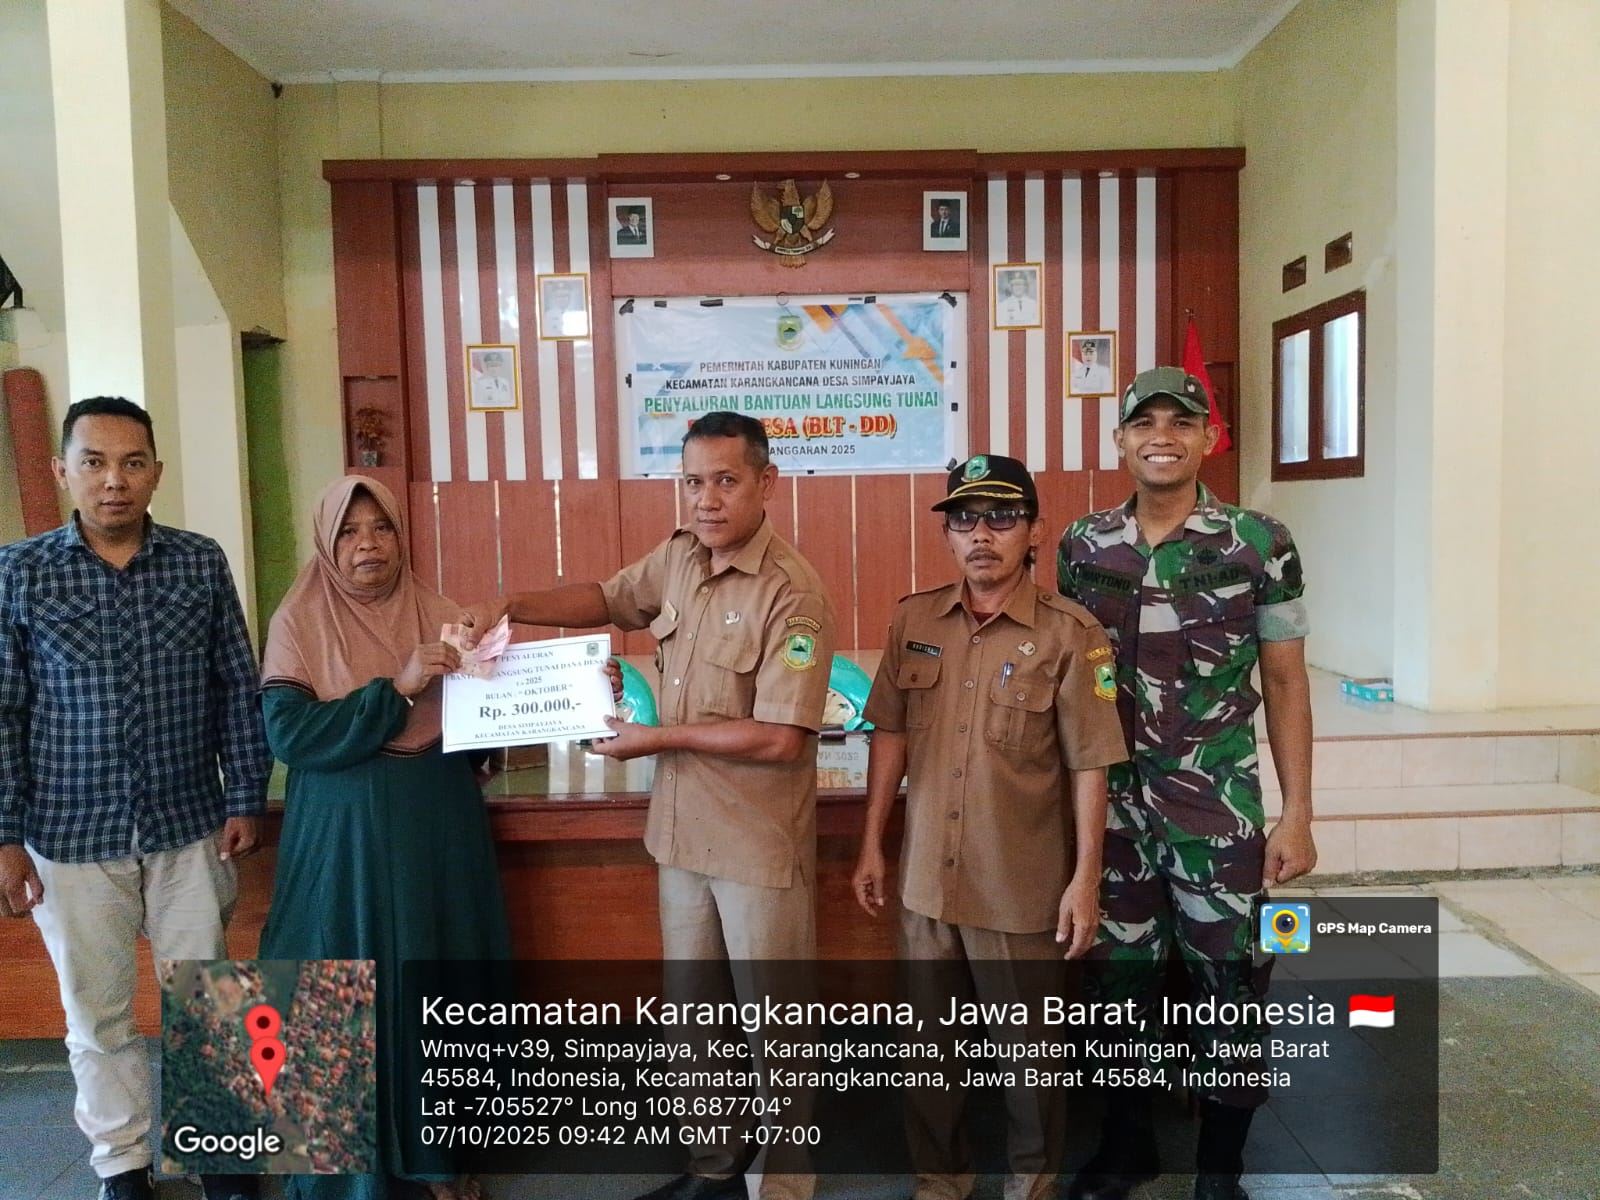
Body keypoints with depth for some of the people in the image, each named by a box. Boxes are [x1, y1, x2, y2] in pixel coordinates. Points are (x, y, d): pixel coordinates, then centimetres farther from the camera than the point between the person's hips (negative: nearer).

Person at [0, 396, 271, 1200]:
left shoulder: (201, 564, -2)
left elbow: (238, 690, 2)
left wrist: (245, 800, 0)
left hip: (190, 827, 1)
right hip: (72, 835, -1)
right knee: (97, 1012, 13)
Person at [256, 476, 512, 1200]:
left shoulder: (439, 616, 4)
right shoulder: (298, 624, -4)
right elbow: (290, 735, -15)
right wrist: (397, 688, -21)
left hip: (438, 829, 3)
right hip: (345, 839, -2)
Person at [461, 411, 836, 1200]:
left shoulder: (793, 594, -21)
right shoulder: (677, 559, 1)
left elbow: (779, 739, -25)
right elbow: (607, 599, 20)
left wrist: (658, 739, -16)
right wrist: (511, 607, 5)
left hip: (760, 843, -7)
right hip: (681, 829, 7)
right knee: (695, 1011, 21)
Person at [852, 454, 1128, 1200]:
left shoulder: (1069, 633, -11)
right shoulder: (913, 620, 0)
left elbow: (1089, 766, -8)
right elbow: (890, 735, 5)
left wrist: (1085, 879, -9)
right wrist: (871, 845, 5)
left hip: (1021, 887, -3)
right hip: (925, 878, 4)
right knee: (928, 1041, 18)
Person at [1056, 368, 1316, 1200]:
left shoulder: (1260, 545, -5)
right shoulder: (1081, 546, 2)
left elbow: (1284, 681, -1)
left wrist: (1297, 813, -4)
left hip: (1219, 807, -2)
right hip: (1110, 802, 2)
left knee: (1229, 985, 8)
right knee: (1119, 978, 14)